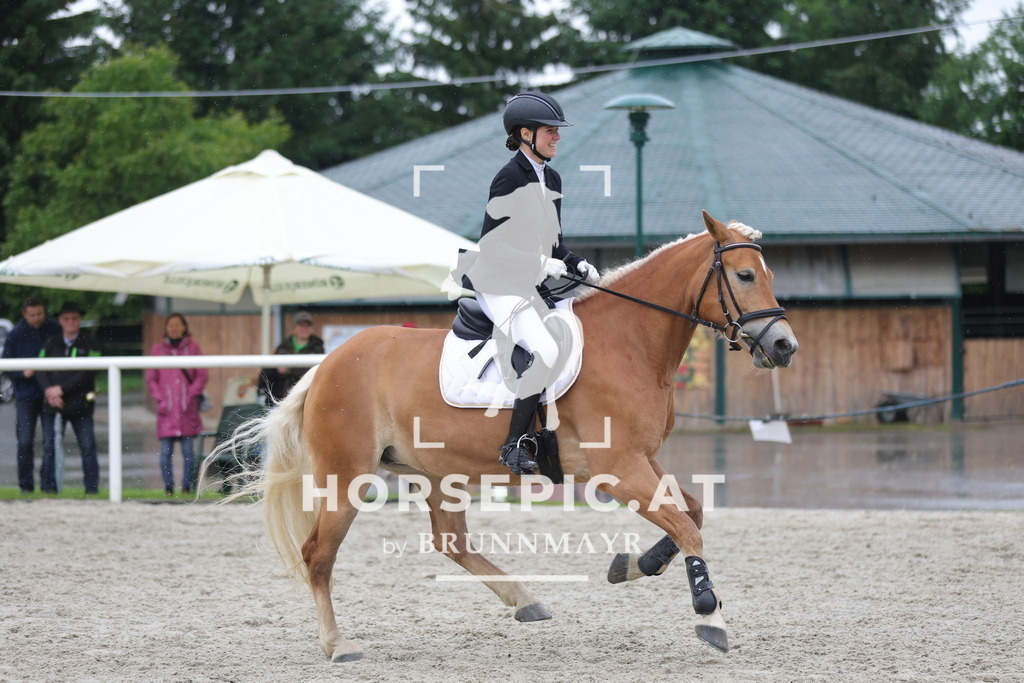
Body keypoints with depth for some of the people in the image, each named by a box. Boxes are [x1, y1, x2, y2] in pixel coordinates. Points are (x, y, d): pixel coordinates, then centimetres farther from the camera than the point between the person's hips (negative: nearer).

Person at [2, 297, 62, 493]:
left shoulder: (54, 330, 0)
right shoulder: (16, 335, 0)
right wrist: (23, 373, -15)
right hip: (26, 394, 0)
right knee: (25, 441, -3)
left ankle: (49, 483, 8)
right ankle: (26, 484, 7)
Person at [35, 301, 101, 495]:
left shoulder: (89, 345, 3)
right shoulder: (50, 344, 12)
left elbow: (88, 373, -7)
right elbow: (40, 370, 6)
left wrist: (62, 389, -12)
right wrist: (49, 391, -12)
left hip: (80, 405, -2)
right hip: (53, 405, 2)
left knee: (87, 447, -4)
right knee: (49, 447, 0)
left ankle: (91, 487, 1)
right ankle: (49, 487, 5)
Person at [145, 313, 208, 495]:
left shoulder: (192, 347, 8)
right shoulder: (157, 349, 11)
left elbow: (202, 376, 6)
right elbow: (151, 378, 11)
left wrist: (192, 394, -6)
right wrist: (159, 398, -2)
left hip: (187, 407, -1)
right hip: (166, 408, 1)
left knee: (188, 449, -3)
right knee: (166, 450, -4)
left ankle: (187, 485, 2)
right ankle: (168, 486, -2)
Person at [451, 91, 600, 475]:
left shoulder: (552, 181, 12)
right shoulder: (510, 178, -13)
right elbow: (492, 242, -15)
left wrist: (577, 266, 1)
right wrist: (542, 265, -17)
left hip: (533, 284, 9)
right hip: (500, 285, -9)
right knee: (546, 351, -25)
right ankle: (516, 444, -18)